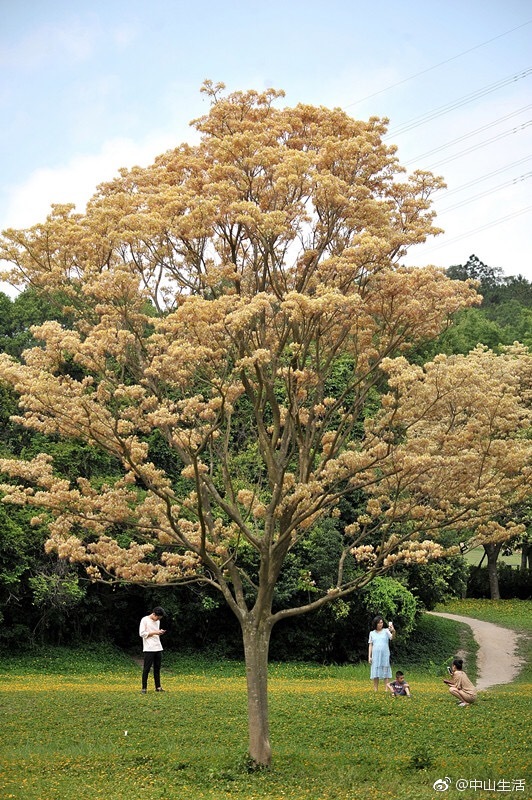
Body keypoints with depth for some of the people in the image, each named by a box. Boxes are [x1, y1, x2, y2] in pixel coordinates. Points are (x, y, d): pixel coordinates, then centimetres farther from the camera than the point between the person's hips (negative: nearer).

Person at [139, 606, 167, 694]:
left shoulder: (158, 621, 15)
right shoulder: (145, 620, -6)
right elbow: (142, 634, -11)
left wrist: (160, 632, 2)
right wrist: (154, 632, -14)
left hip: (158, 648, 6)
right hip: (149, 649, -6)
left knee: (157, 668, 8)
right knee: (147, 668, -4)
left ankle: (158, 687, 14)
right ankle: (144, 688, 0)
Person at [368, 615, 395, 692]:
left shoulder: (386, 631, 4)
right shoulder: (372, 633, 10)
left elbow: (392, 637, -16)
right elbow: (370, 645, 11)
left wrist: (393, 631, -38)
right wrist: (369, 656, 4)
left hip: (385, 655, -2)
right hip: (375, 655, 2)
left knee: (385, 671, -2)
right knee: (375, 672, 1)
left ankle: (386, 689, -2)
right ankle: (375, 689, 7)